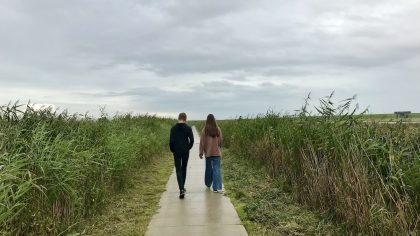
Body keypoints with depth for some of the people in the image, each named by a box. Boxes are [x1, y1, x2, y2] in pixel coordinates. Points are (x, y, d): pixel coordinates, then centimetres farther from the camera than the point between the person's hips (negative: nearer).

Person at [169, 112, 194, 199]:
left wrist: (172, 150, 8)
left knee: (178, 170, 0)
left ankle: (181, 189, -14)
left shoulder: (173, 128, -4)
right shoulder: (188, 128, -3)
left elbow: (171, 141, -7)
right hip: (185, 152, 1)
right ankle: (182, 187, 27)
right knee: (184, 169, 17)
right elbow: (192, 140, -6)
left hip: (177, 152, -1)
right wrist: (188, 148, 10)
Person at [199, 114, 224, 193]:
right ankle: (217, 187, -9)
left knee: (208, 168, 17)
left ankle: (208, 184, 32)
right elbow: (220, 140, 3)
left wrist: (201, 152, 4)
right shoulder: (218, 129, -4)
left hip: (208, 152, 1)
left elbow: (202, 142, -4)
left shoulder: (204, 130, -7)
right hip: (216, 152, -1)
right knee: (216, 169, -2)